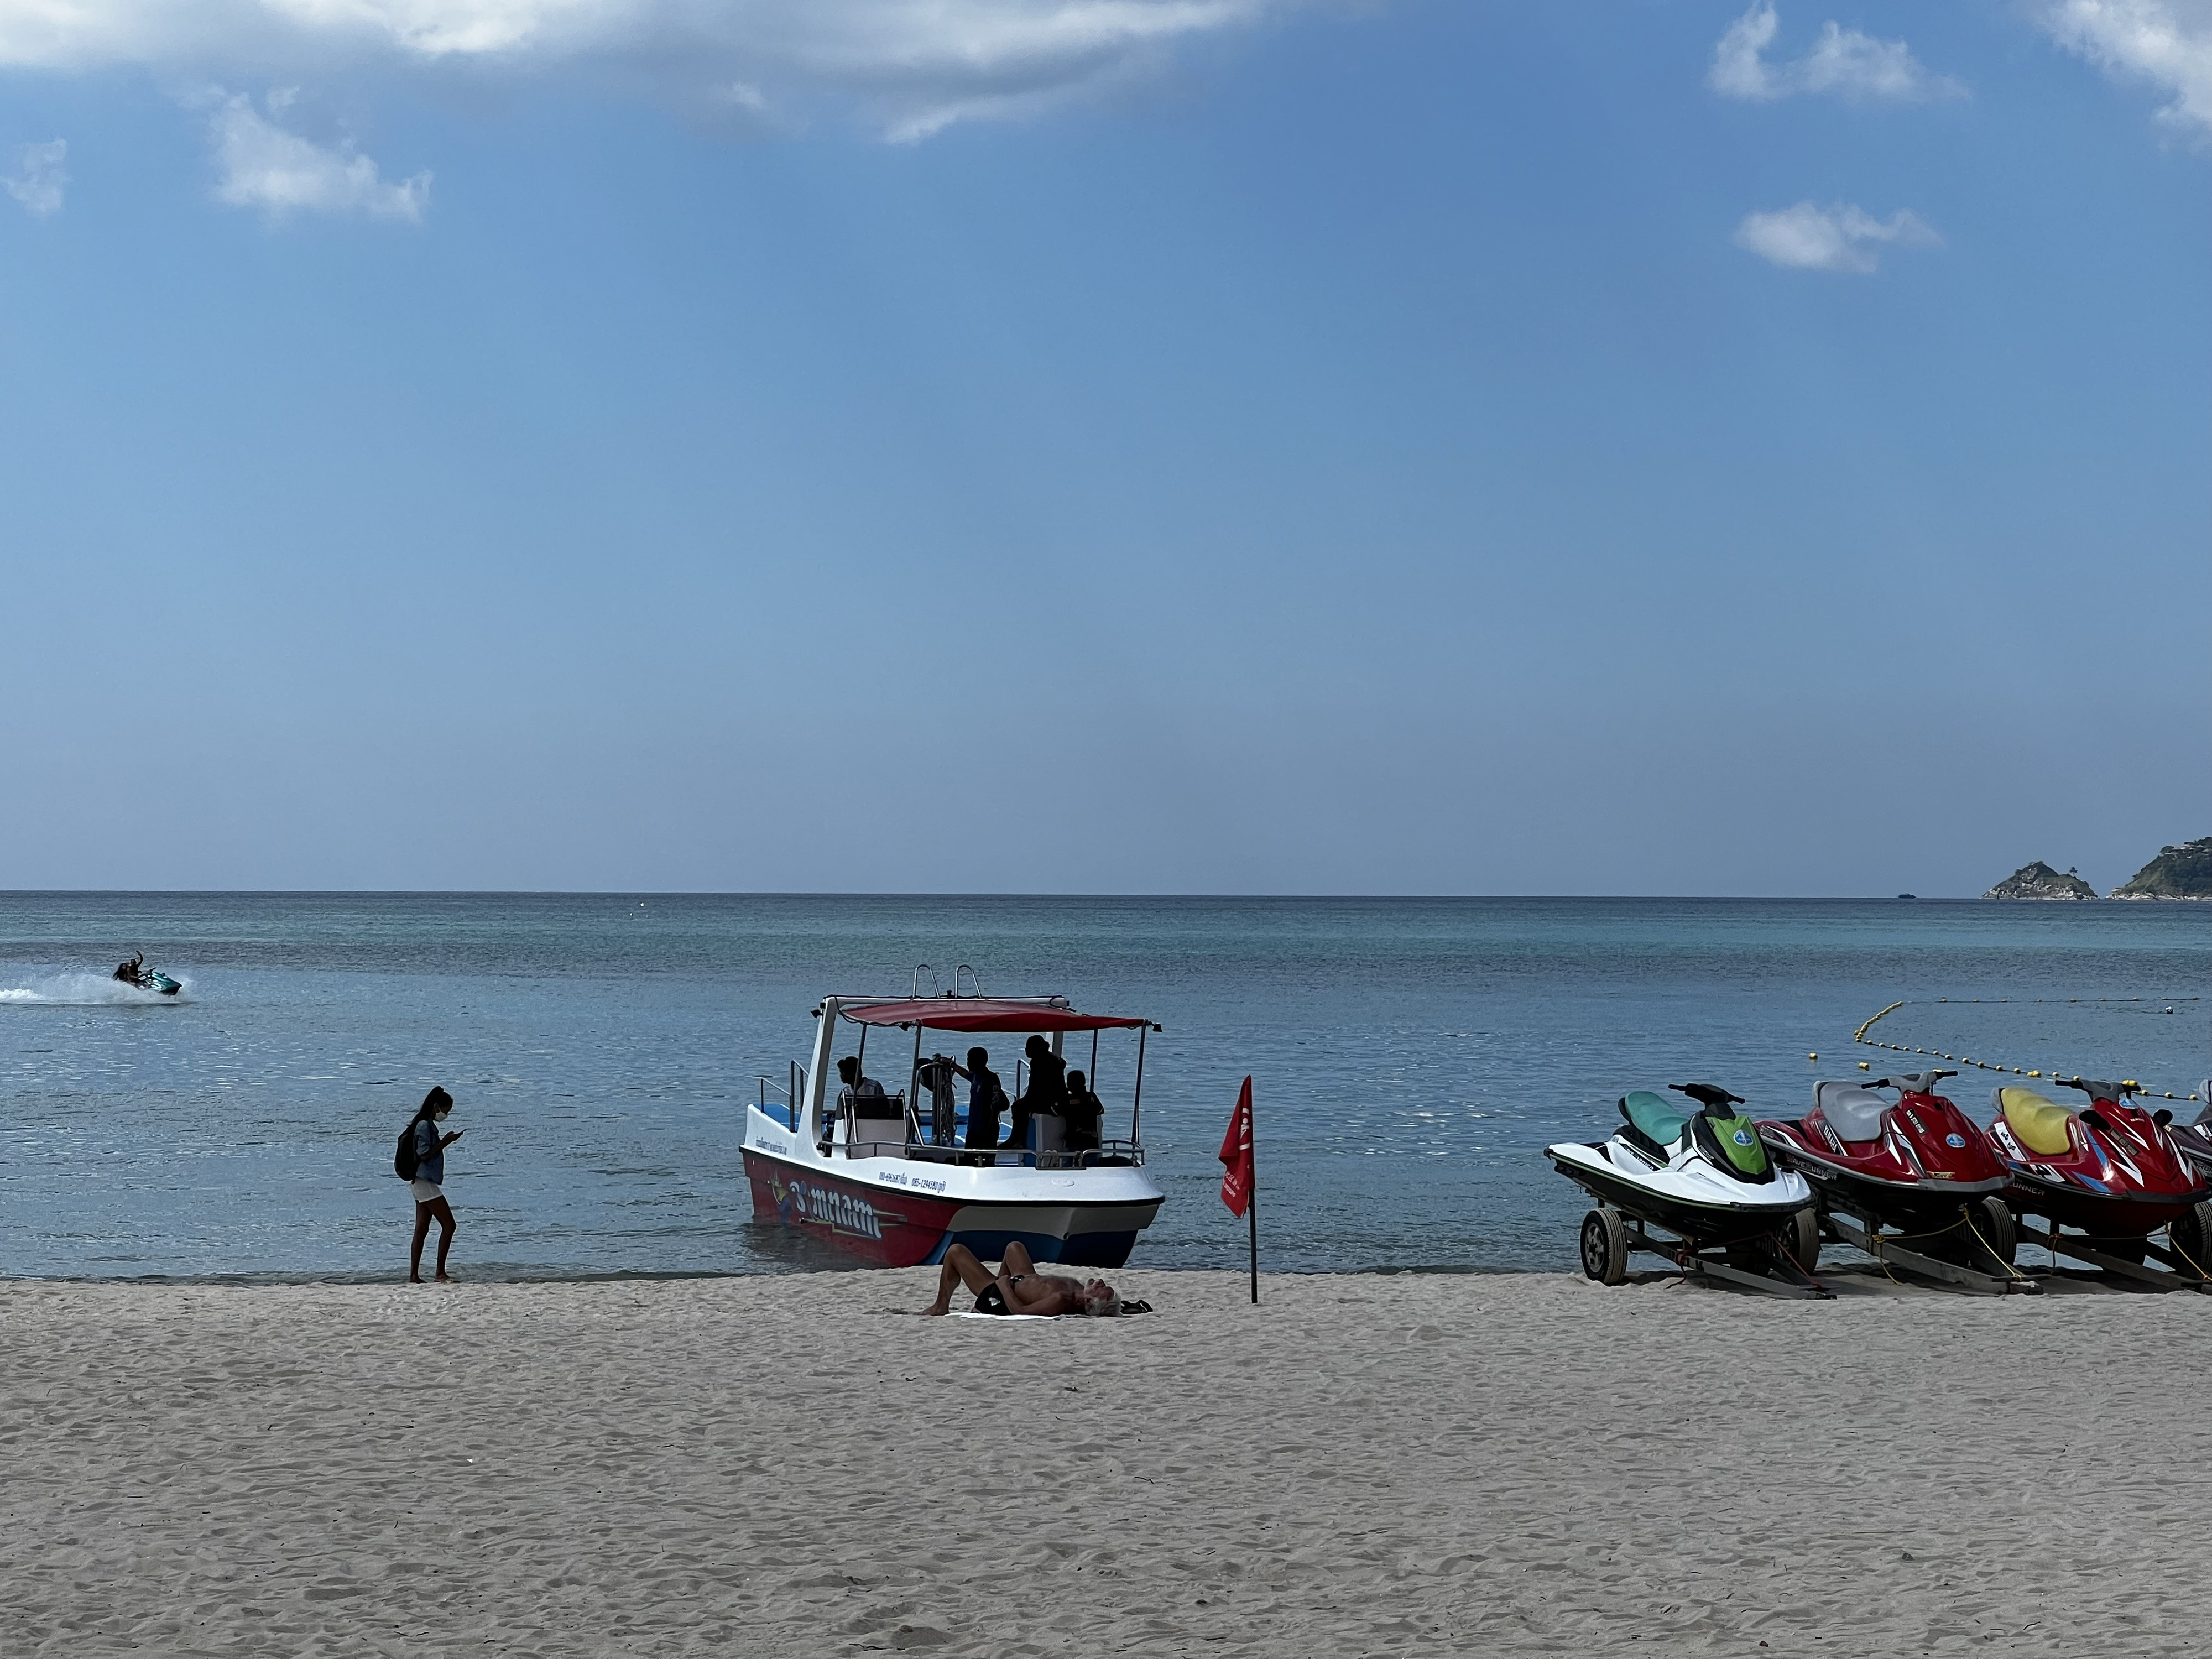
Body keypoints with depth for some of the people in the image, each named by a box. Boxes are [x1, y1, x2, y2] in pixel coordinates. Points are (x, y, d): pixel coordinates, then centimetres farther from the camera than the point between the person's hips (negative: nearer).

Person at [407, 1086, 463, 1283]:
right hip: (425, 1183, -11)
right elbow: (424, 1155, -18)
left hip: (424, 1184, 11)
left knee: (421, 1230, 8)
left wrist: (446, 1141, 10)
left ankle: (414, 1276, 8)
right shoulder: (424, 1126, -14)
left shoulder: (428, 1126, 17)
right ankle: (440, 1273, -8)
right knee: (448, 1225, -9)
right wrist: (444, 1142, -14)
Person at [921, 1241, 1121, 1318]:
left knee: (956, 1252, 4)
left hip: (1000, 1299, -8)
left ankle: (941, 1306, 28)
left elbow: (1019, 1310, -38)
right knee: (1014, 1247, 36)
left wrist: (1004, 1284, -27)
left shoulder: (1061, 1301, -47)